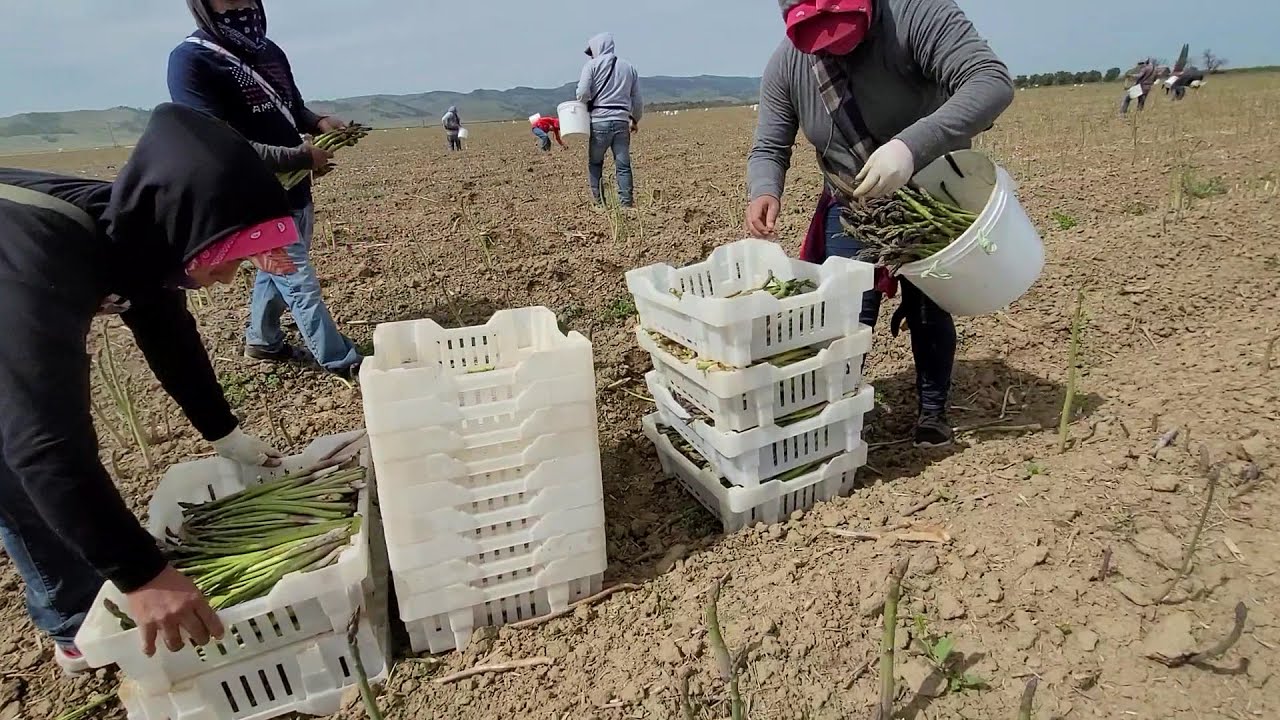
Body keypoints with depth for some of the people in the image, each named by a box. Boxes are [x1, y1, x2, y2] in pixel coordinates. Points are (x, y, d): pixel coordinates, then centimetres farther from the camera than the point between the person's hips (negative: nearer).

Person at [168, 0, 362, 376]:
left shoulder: (270, 51, 8)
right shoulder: (190, 60, -15)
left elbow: (294, 106, 21)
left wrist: (319, 122, -3)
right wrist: (303, 157, -23)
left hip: (294, 189, 8)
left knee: (277, 271, 20)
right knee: (301, 282, -4)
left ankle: (263, 341, 39)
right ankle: (343, 361, 5)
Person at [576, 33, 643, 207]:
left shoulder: (592, 65, 2)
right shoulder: (629, 67, 15)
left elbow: (582, 94, -9)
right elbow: (637, 100, 16)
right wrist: (636, 121, 29)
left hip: (599, 121, -3)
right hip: (622, 122, 3)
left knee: (594, 163, 9)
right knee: (623, 166, 4)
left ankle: (598, 201, 5)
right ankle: (627, 203, 0)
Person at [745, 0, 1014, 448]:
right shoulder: (787, 64, -15)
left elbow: (992, 80, -36)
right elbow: (769, 149, -10)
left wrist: (911, 146, -52)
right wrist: (764, 193, -35)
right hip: (851, 207, 2)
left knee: (928, 309, 8)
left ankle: (932, 410, 28)